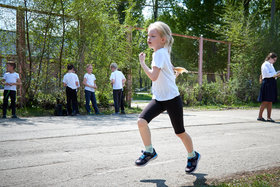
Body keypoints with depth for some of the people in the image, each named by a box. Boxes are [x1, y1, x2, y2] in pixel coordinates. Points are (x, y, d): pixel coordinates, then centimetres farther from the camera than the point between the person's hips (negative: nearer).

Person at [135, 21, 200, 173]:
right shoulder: (163, 52, 10)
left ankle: (193, 156, 32)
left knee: (180, 132, 7)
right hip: (159, 98, 8)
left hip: (172, 98, -8)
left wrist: (142, 62, -19)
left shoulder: (159, 53, -17)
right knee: (141, 121, -13)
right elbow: (172, 69, 27)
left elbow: (153, 76, -29)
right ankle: (149, 152, 4)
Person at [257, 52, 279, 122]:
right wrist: (276, 74, -12)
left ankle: (269, 117, 8)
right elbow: (267, 74, -17)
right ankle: (260, 116, -3)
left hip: (272, 84, 9)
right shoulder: (265, 65, -7)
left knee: (270, 101, 6)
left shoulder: (271, 65, 21)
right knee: (265, 101, -9)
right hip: (267, 83, -9)